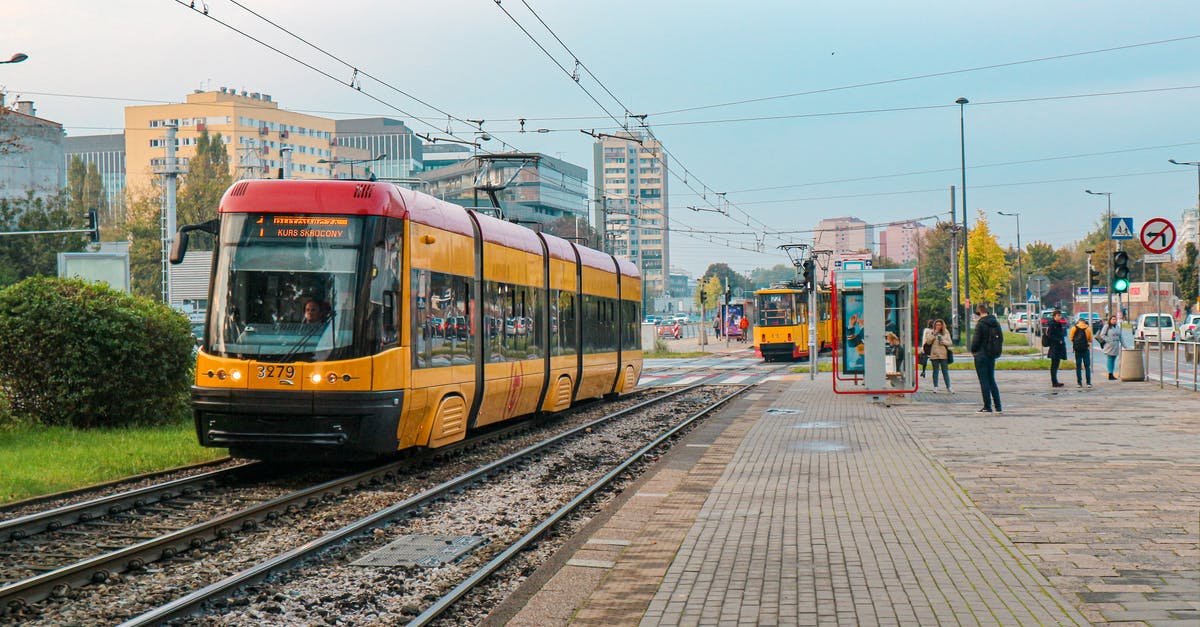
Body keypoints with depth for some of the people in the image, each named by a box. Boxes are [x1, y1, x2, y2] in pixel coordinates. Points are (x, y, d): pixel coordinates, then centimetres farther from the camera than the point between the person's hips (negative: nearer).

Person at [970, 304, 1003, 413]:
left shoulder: (980, 324, -16)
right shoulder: (995, 323, 6)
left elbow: (976, 340, -15)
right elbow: (1001, 338, 11)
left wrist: (973, 350, 2)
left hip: (982, 355, -7)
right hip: (992, 355, 7)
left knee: (984, 381, -2)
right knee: (991, 380, 14)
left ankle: (987, 407, -2)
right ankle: (998, 406, 11)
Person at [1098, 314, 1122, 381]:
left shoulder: (1117, 327, 14)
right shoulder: (1107, 326, -5)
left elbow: (1120, 336, 19)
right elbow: (1102, 335, -7)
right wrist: (1109, 340, -13)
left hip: (1116, 346, 6)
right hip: (1109, 346, -6)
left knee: (1113, 360, 8)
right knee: (1110, 360, -7)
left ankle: (1112, 374, 12)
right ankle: (1110, 375, -7)